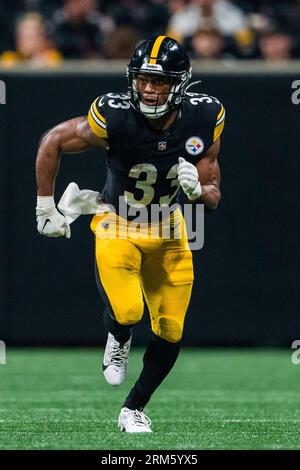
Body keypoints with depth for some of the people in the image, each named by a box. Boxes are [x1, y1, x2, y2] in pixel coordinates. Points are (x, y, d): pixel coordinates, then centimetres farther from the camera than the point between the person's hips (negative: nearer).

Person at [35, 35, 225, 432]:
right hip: (117, 224, -3)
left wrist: (197, 189, -32)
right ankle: (118, 339, 14)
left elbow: (213, 198, -8)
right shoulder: (114, 116, -28)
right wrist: (45, 209, -6)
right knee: (127, 312, -25)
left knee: (171, 333, 4)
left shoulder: (204, 119, -18)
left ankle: (134, 409, 26)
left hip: (167, 229, 3)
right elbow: (53, 143, -10)